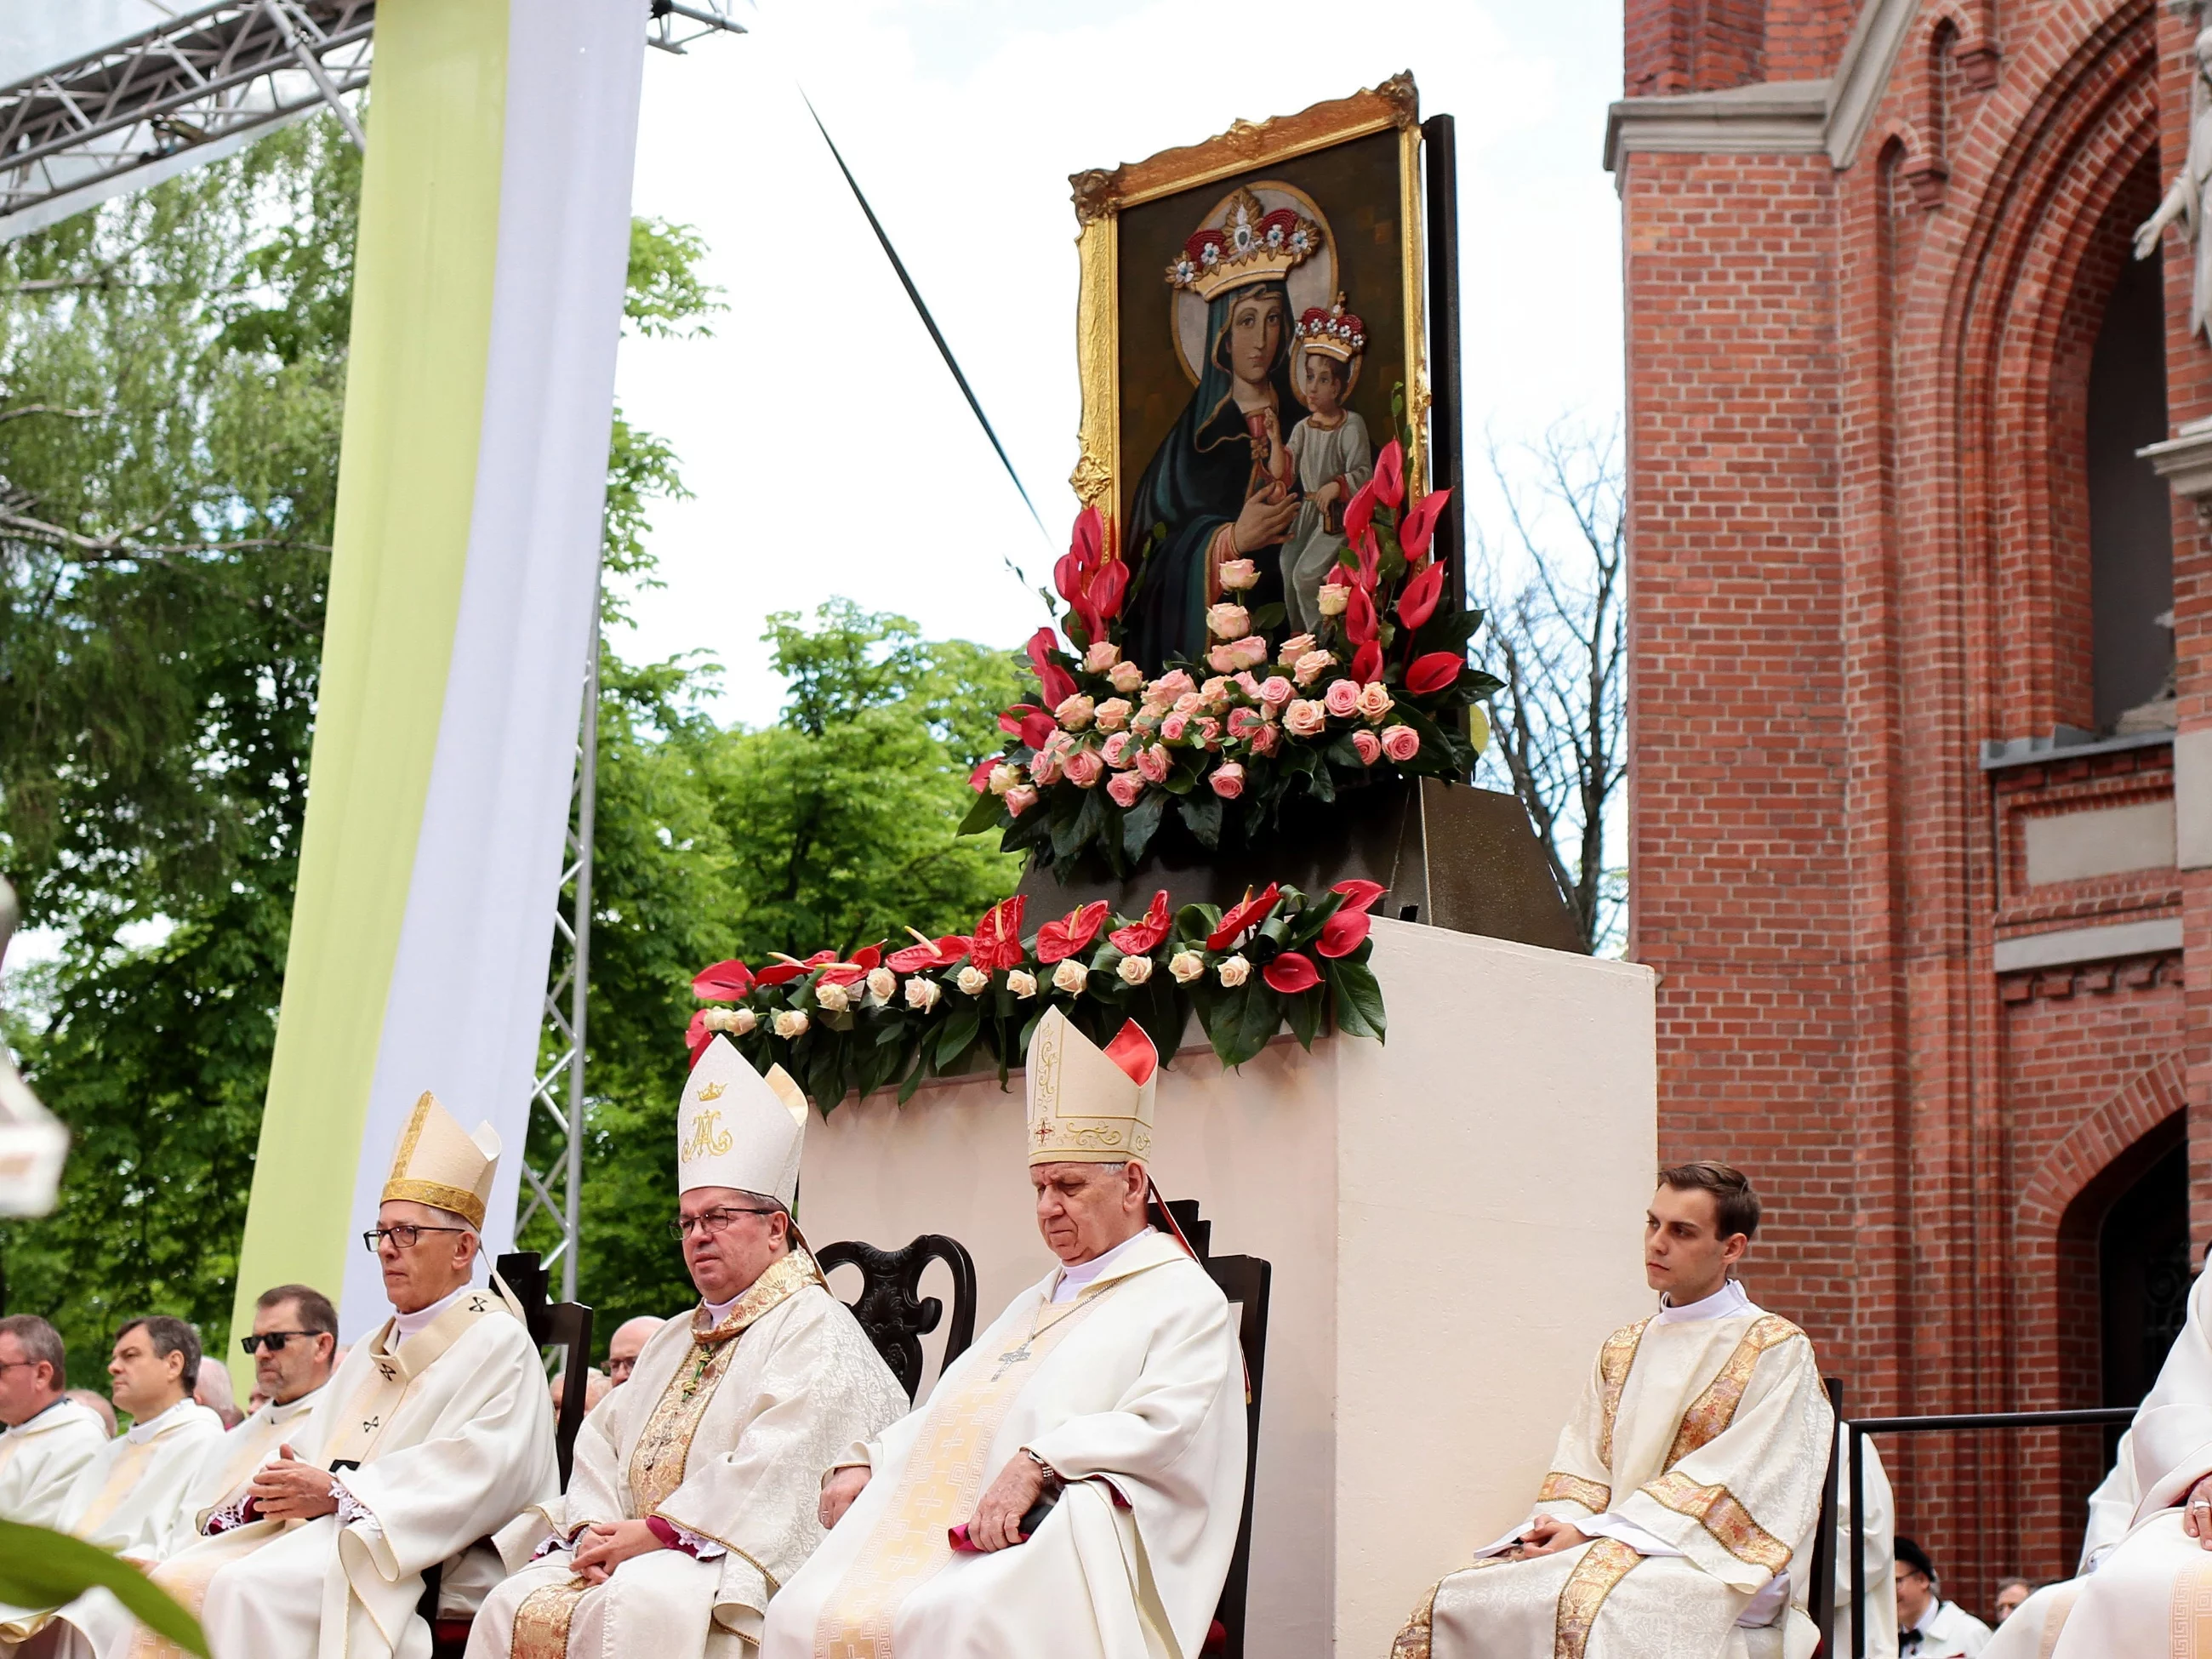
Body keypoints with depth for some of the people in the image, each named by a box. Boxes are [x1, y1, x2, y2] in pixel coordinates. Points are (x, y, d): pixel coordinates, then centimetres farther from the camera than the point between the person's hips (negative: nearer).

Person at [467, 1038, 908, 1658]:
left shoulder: (815, 1328, -1)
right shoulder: (675, 1339, 27)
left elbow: (773, 1468, -16)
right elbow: (603, 1443, 18)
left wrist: (654, 1532, -17)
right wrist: (594, 1529, -4)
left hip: (737, 1566, -8)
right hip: (634, 1550, 8)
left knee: (636, 1602, -36)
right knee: (515, 1604, -17)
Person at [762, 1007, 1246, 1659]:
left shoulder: (1183, 1300, 5)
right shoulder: (1038, 1303, 32)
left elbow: (1163, 1430, -11)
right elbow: (951, 1413, 29)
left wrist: (1040, 1463, -23)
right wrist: (867, 1461, 10)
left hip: (1062, 1551, -8)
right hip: (950, 1532, 8)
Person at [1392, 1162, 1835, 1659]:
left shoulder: (1776, 1350, 1)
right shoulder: (1621, 1351, 22)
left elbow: (1730, 1485, -9)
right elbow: (1580, 1464, 15)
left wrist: (1593, 1533, -15)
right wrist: (1560, 1525, -9)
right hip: (1613, 1550, 6)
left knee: (1578, 1610, -38)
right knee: (1449, 1605, -22)